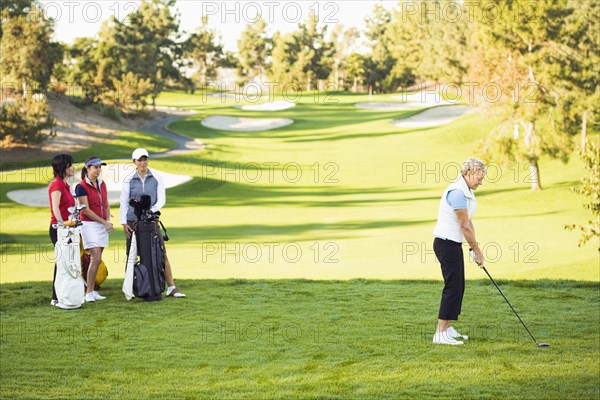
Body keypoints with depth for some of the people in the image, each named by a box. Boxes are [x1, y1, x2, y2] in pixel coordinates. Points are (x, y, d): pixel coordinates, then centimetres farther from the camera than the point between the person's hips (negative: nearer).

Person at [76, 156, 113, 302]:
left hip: (102, 225, 6)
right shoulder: (81, 186, -9)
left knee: (97, 259, 6)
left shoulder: (102, 184, 12)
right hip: (89, 224, -6)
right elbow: (86, 210, -12)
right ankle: (88, 292, -9)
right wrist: (104, 222, -13)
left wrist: (108, 221, -1)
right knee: (96, 258, -14)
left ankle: (92, 291, 11)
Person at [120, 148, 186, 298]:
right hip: (133, 221, 0)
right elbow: (123, 203, 6)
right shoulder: (129, 180, 3)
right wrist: (124, 223, -2)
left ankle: (171, 287, -3)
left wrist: (152, 210, -16)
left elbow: (162, 199, 1)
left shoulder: (156, 178, 4)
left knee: (162, 254, -5)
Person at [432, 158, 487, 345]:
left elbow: (468, 223, 16)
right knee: (453, 286, -10)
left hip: (454, 244, 10)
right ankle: (440, 333, -8)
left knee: (458, 286, 13)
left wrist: (475, 248, 10)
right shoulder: (457, 192, -21)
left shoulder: (466, 191, 12)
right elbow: (464, 226, -19)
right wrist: (477, 251, -11)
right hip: (446, 244, -10)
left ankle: (448, 328, 19)